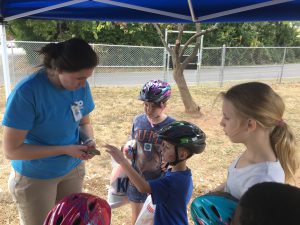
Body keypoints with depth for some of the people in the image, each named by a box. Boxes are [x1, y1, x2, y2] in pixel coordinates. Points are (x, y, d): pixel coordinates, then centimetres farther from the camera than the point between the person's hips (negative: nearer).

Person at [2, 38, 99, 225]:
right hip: (34, 178, -4)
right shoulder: (26, 92, -28)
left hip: (72, 170, 5)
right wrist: (64, 149, -27)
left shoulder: (81, 87, -12)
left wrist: (89, 140, -18)